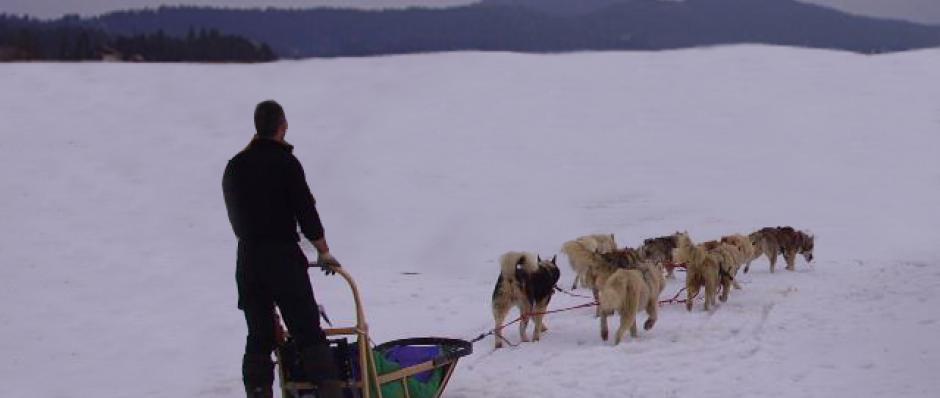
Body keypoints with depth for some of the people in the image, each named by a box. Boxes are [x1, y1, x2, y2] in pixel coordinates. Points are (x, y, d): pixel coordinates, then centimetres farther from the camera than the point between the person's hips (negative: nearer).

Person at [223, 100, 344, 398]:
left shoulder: (235, 166, 10)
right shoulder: (284, 162, -9)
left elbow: (236, 216, 15)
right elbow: (305, 210, -9)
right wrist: (324, 252, 1)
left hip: (247, 258, 6)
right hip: (282, 256, -6)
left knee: (258, 336, 11)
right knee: (308, 332, -6)